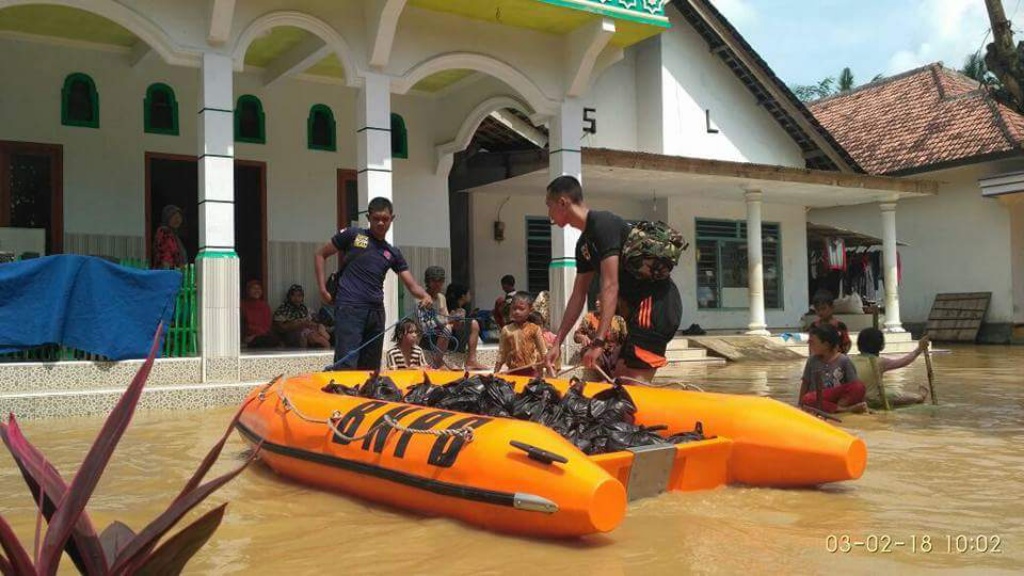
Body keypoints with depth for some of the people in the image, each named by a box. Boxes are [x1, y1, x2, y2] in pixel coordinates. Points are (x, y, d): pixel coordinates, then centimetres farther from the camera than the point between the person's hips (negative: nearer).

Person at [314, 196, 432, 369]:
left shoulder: (393, 253, 17)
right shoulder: (352, 235, 6)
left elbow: (412, 285, 12)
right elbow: (320, 255, 11)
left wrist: (424, 295, -12)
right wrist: (323, 288, 0)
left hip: (376, 312, 5)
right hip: (349, 308, -5)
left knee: (371, 368, 9)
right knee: (346, 365, -15)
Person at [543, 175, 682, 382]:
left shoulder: (603, 224, -15)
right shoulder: (583, 244, 15)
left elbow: (610, 286, -22)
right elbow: (578, 296, 20)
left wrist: (598, 341, -26)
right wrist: (557, 343, 19)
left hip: (658, 304, -10)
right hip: (643, 307, 10)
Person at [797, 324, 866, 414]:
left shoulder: (844, 360, -4)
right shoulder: (812, 360, 4)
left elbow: (854, 384, -3)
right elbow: (805, 382, 10)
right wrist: (800, 404, 7)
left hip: (840, 396, -1)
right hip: (819, 398, 1)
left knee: (859, 385, -28)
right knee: (808, 399, -35)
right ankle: (846, 409, -34)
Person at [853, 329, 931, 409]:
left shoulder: (852, 360, -8)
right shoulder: (879, 361, -18)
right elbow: (903, 362, -7)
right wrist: (919, 349, 2)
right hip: (873, 401, -5)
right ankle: (919, 397, 47)